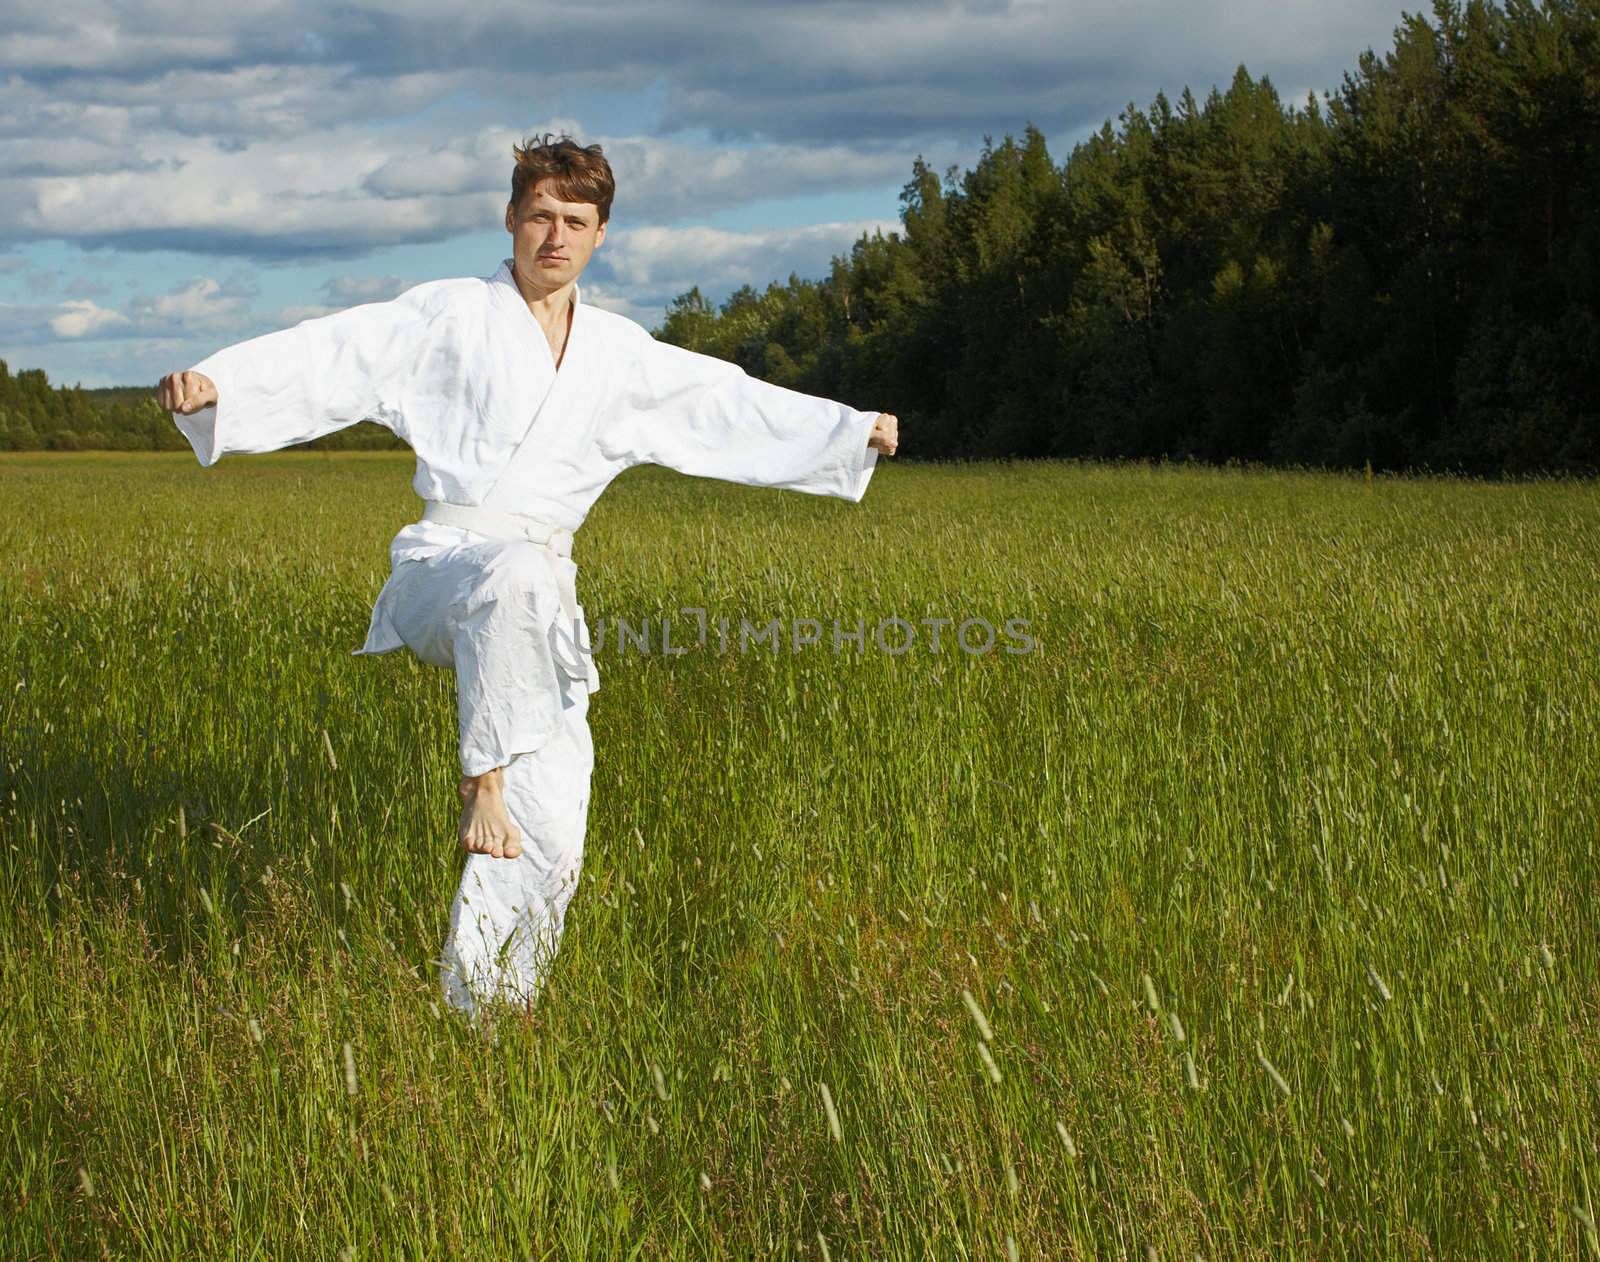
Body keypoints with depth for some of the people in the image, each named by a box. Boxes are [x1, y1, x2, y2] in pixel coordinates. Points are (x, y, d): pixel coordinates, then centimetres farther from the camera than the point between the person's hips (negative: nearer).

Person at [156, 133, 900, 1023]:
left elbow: (730, 403, 23)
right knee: (517, 580, -43)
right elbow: (335, 356, -9)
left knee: (551, 845, -6)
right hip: (440, 570, -4)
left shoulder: (618, 354, 15)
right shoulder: (450, 316, 2)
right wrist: (216, 381, -24)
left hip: (539, 594, 4)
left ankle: (478, 1009, 4)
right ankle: (482, 784, -28)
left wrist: (853, 432, 23)